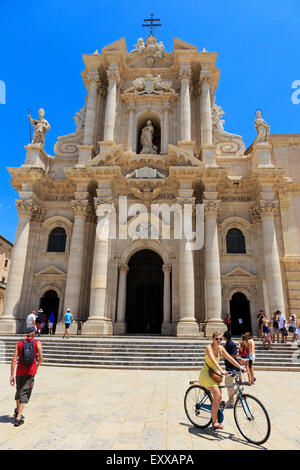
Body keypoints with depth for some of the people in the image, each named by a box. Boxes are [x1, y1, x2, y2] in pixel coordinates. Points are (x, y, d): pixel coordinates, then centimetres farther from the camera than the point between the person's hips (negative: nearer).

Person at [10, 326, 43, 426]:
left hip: (19, 372, 3)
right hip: (30, 372, -3)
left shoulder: (19, 343, 2)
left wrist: (12, 375, -1)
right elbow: (41, 358, -6)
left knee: (19, 391, 23)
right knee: (24, 394, 2)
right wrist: (37, 367, 14)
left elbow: (14, 360, -4)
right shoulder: (37, 343, -3)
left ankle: (17, 411, 42)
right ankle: (18, 418, -5)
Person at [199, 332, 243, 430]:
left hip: (215, 373, 7)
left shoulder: (221, 348, 0)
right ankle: (215, 422, -7)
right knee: (217, 396, -18)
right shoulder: (209, 347, -20)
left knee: (219, 397, 7)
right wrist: (221, 370, -47)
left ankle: (214, 418, 25)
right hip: (207, 373, -7)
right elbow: (213, 360, -34)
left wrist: (240, 367, -13)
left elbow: (230, 358, -3)